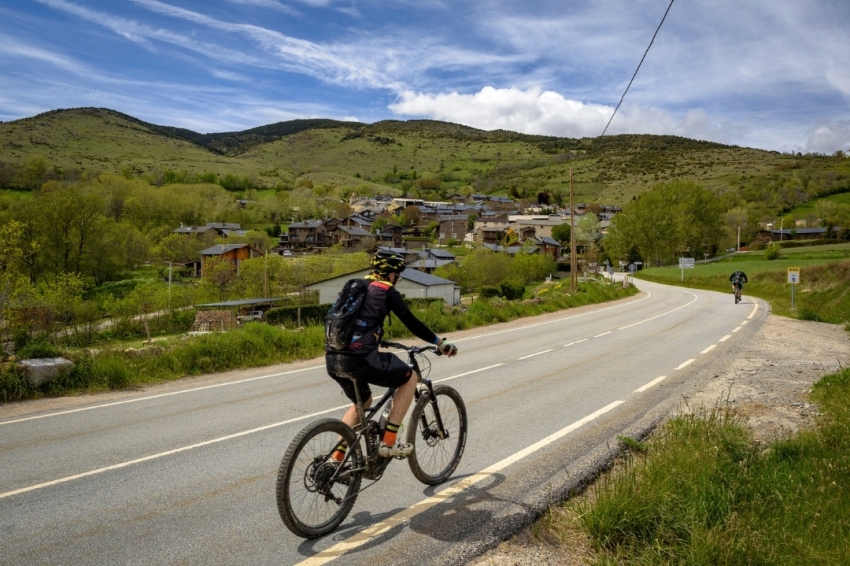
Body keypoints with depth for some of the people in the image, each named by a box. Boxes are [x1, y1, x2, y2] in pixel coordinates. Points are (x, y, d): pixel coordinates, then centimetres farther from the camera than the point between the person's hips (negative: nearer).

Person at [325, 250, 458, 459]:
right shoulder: (386, 291, 2)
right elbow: (411, 322, 0)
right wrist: (440, 343, 9)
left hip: (332, 359, 8)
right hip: (359, 359, -8)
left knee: (362, 402, 31)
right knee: (409, 378, 13)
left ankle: (337, 457, 26)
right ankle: (388, 443, 10)